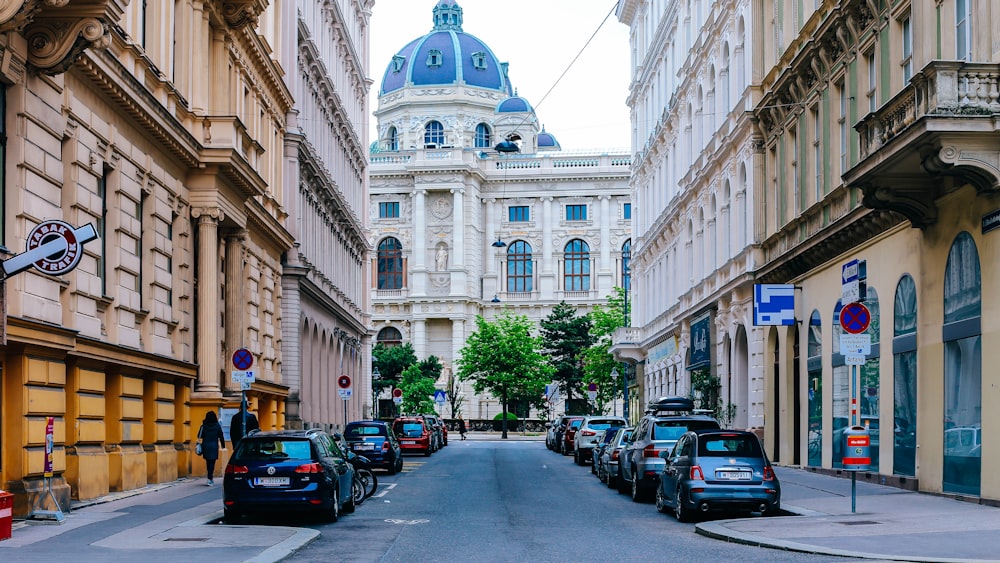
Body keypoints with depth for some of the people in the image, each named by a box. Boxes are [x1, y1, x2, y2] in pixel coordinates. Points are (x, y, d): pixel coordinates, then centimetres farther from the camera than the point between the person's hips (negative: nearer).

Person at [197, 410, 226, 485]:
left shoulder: (203, 426, -1)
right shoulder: (217, 426, -3)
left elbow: (199, 436, -2)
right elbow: (221, 436, 2)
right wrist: (223, 445, 11)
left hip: (206, 446, 2)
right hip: (214, 446, -2)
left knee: (208, 462, 15)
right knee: (212, 463, -3)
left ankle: (211, 478, 23)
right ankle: (210, 479, -13)